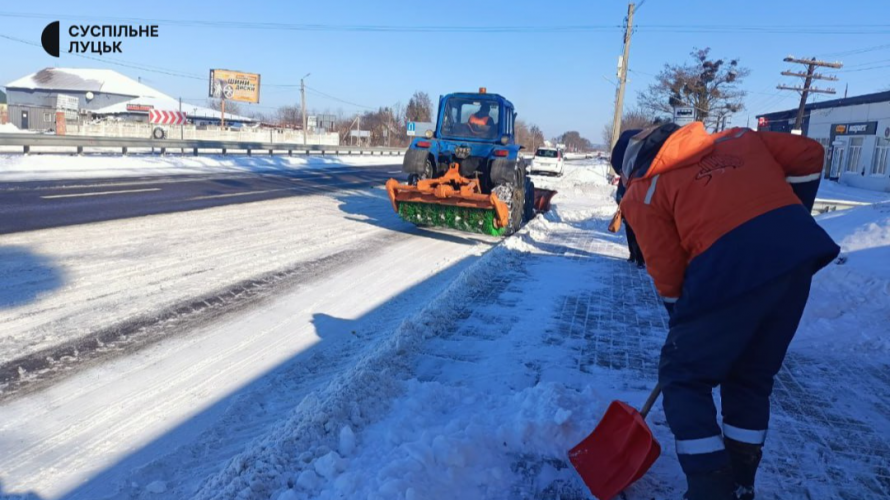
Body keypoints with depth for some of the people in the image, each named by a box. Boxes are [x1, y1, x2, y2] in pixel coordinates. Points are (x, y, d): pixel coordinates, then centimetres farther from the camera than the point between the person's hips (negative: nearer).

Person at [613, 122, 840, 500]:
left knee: (683, 377, 13)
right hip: (798, 253, 7)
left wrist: (684, 325, 20)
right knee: (752, 378, 22)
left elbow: (667, 271, 6)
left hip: (731, 270, -6)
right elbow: (808, 155, 20)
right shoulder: (734, 139, 22)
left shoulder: (643, 190, 8)